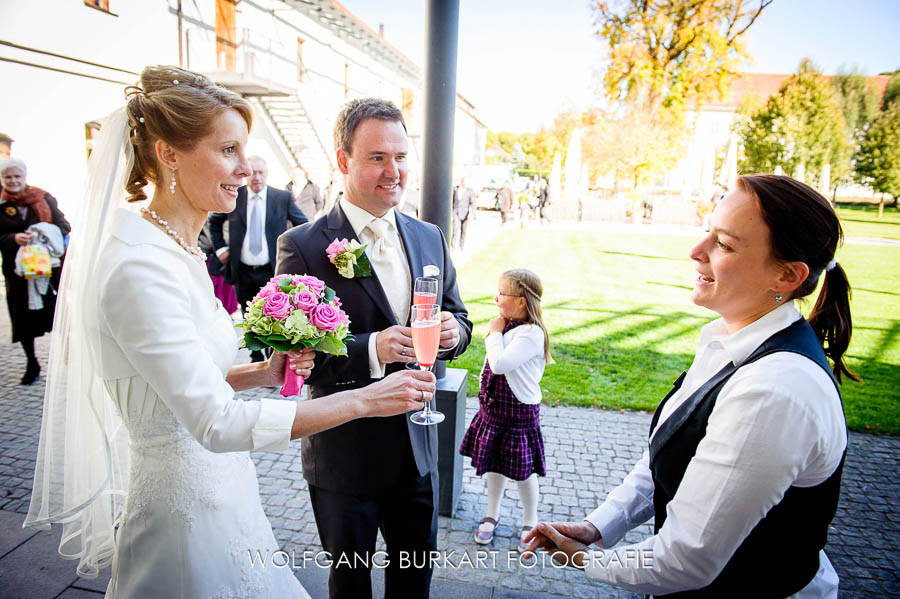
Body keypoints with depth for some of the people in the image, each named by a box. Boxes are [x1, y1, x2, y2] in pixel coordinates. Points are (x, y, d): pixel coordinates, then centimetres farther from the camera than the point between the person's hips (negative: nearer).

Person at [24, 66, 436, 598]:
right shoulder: (140, 266, -25)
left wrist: (263, 372, -4)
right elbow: (216, 422, -28)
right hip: (186, 514, -8)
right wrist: (362, 400, -26)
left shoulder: (177, 252, 3)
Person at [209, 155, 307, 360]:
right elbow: (214, 222, 18)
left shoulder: (283, 197, -2)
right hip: (243, 273, 2)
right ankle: (256, 359, 28)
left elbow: (303, 225, 8)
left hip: (273, 272, -2)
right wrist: (221, 247, 8)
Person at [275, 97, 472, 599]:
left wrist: (453, 331, -15)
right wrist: (371, 349, -32)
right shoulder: (303, 247, -16)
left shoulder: (430, 238, 1)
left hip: (418, 445, 5)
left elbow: (457, 318, 8)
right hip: (345, 451, -4)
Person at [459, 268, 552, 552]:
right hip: (493, 406, 7)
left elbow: (500, 364, -30)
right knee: (492, 463, 20)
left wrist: (495, 333, -19)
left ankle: (529, 523, 33)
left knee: (523, 471, 10)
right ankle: (492, 515, 40)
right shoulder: (506, 325, 2)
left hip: (519, 412, -7)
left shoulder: (531, 333, -22)